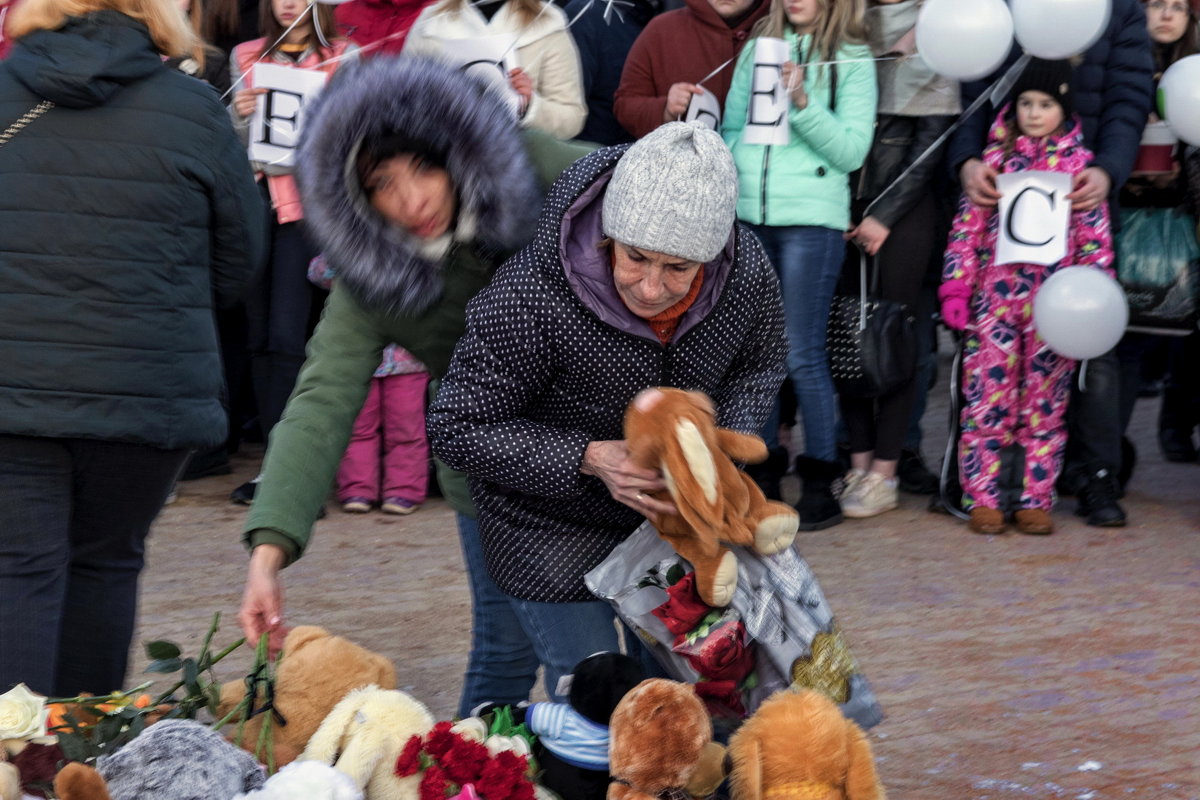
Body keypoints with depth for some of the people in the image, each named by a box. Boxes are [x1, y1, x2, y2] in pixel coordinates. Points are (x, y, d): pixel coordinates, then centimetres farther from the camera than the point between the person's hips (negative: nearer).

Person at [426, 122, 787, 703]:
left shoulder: (747, 269, -20)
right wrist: (588, 458, -34)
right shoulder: (530, 299, -34)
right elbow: (457, 427, -23)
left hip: (673, 521, 4)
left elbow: (760, 366, 3)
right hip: (553, 534, -4)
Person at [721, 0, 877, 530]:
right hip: (748, 216, 4)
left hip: (812, 218, -4)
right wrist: (730, 177, 1)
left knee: (803, 356, -4)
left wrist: (802, 102, -18)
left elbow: (851, 151, -8)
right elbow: (732, 126, 17)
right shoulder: (757, 50, 12)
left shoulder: (852, 61, 0)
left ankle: (821, 483, 4)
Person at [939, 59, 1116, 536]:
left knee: (1045, 404, 5)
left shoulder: (1079, 162, 4)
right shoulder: (994, 157, 5)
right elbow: (968, 225, 5)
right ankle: (981, 499, 6)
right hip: (995, 295, 0)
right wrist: (955, 288, 0)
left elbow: (1095, 236, 4)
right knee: (986, 398, -1)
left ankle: (1037, 501, 12)